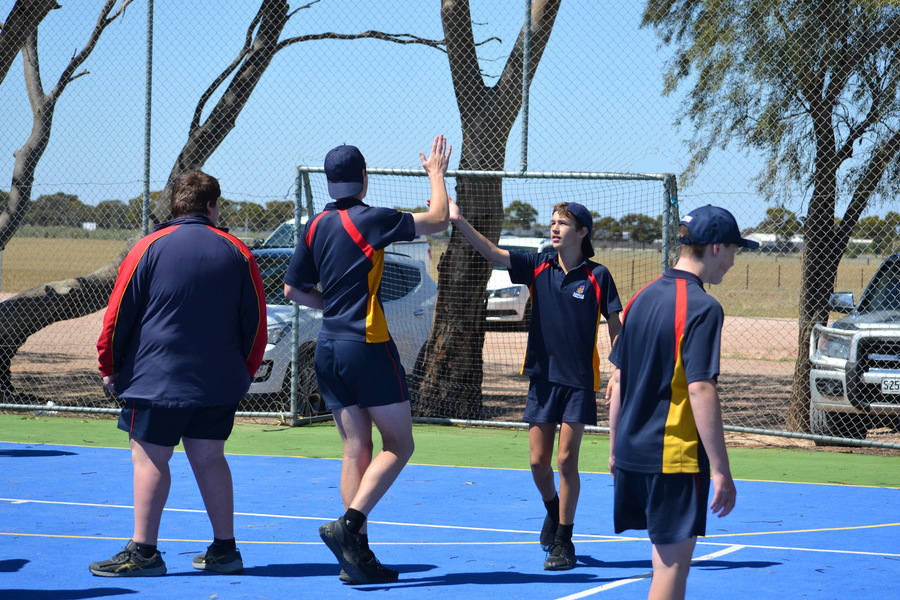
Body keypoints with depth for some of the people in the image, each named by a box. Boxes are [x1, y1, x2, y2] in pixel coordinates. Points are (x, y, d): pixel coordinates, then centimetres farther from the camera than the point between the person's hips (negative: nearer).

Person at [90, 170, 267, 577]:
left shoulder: (150, 247, -3)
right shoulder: (236, 253, 4)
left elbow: (118, 313, -2)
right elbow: (256, 322, 8)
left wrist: (109, 368, 8)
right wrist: (244, 372, 21)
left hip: (157, 377, -4)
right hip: (220, 380, 4)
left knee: (149, 458, -1)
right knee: (208, 458, 11)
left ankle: (143, 552, -4)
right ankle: (224, 550, 13)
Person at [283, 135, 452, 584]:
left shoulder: (316, 226, 8)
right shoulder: (369, 220, -11)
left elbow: (293, 288, 17)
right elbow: (437, 220, -2)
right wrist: (436, 173, 12)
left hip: (329, 348, 7)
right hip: (368, 345, -7)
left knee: (355, 450, 7)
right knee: (399, 445, 1)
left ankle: (357, 555, 3)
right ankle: (349, 523, -17)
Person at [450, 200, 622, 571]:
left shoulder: (597, 276, -5)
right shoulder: (538, 267, 2)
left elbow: (614, 328, 0)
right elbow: (493, 253, -8)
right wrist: (459, 222, -20)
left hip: (580, 380, -3)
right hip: (543, 376, 3)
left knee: (566, 460, -4)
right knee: (538, 461, 4)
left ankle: (564, 542, 5)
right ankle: (553, 512, 34)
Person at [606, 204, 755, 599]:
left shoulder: (642, 298, 10)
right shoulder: (702, 308, -14)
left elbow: (618, 379, 14)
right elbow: (701, 391, -20)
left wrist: (615, 448, 22)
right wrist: (721, 471, -18)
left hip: (633, 451, 8)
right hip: (676, 459, -8)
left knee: (666, 558, 17)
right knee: (673, 563, -3)